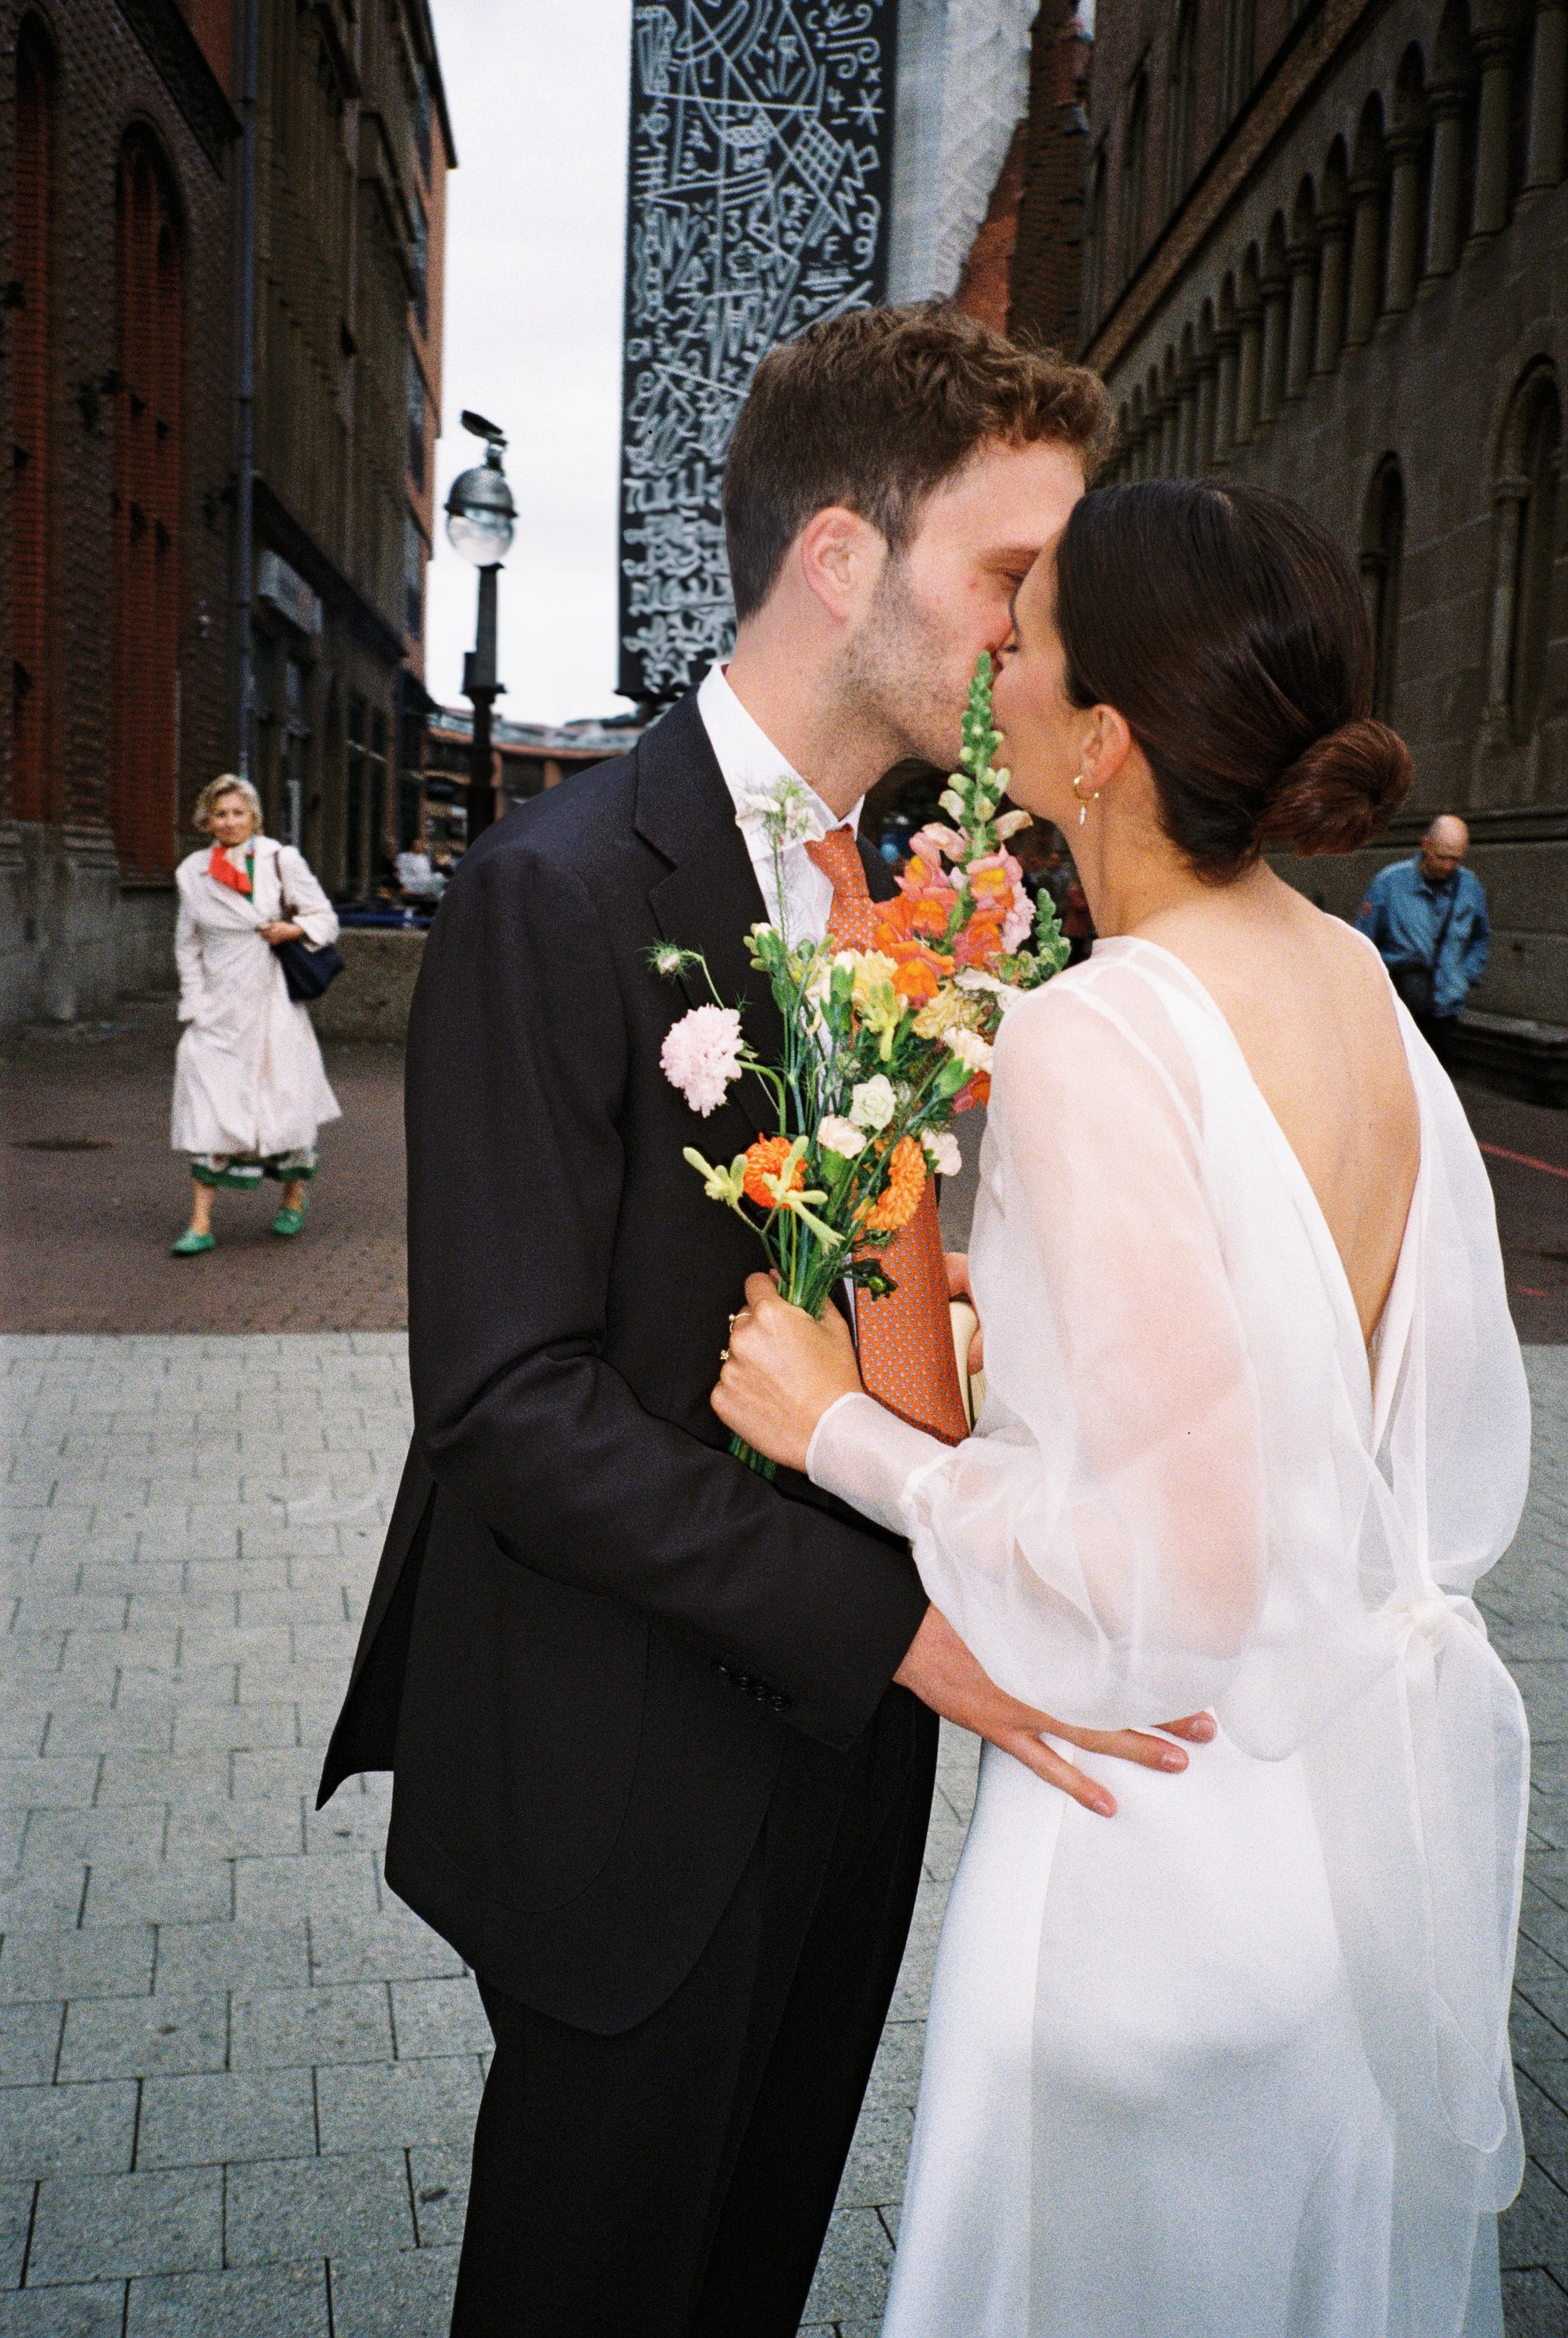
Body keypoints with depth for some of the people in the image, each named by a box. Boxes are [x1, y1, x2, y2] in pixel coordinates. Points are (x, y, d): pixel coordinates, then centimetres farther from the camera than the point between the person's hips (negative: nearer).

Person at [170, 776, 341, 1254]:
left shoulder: (282, 861, 0)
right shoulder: (192, 872, 6)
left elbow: (325, 920, 5)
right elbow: (186, 944, 14)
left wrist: (293, 930, -15)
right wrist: (194, 1005, 5)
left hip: (272, 999, -1)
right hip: (218, 1005, 1)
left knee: (285, 1096, 4)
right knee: (207, 1106, -6)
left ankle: (294, 1200, 29)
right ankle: (201, 1224, -4)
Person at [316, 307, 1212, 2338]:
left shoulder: (885, 889, 5)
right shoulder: (560, 891, -20)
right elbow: (509, 1402, -24)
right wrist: (900, 1621, -26)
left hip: (844, 1729, 7)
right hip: (638, 1769, -6)